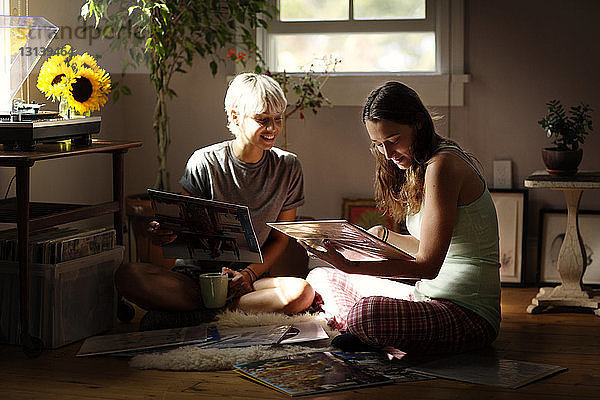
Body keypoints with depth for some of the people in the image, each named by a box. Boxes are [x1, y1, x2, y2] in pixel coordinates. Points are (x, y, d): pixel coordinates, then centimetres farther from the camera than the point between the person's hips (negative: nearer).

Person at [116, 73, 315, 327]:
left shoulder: (288, 168, 1)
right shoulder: (204, 163, -4)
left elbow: (279, 239, 6)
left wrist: (249, 274, -11)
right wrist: (167, 233, -26)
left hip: (254, 275, 1)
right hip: (196, 272, -1)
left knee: (301, 292, -33)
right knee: (128, 275, -29)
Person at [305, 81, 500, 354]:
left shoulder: (443, 165, -17)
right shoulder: (419, 167, 13)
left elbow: (427, 264, -23)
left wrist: (350, 267, -27)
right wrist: (383, 235, 24)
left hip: (469, 314, -10)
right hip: (427, 298, 10)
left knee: (367, 314, -38)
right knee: (319, 278, 17)